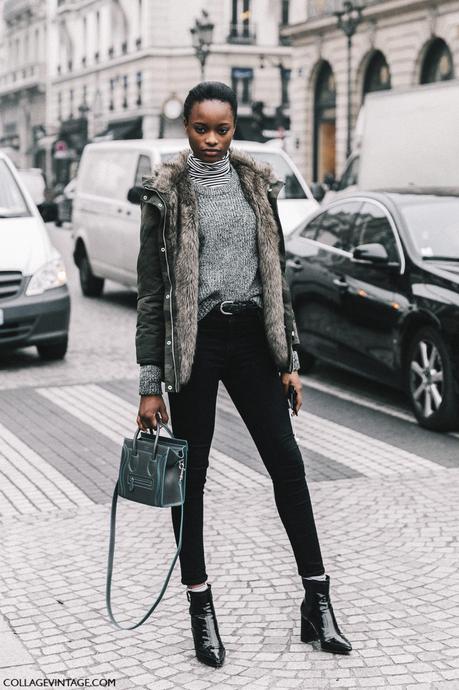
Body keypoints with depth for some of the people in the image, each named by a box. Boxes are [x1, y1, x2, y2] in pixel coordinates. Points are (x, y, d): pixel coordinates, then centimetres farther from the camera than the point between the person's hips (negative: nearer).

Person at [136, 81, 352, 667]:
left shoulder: (257, 184, 9)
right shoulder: (166, 193, -3)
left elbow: (276, 273, 13)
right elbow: (151, 291, -4)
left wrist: (289, 358, 9)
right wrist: (150, 384, -7)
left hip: (250, 337, 3)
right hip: (195, 340, -3)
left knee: (287, 463, 1)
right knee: (192, 472, 4)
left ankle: (317, 601, 9)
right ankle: (200, 607, 16)